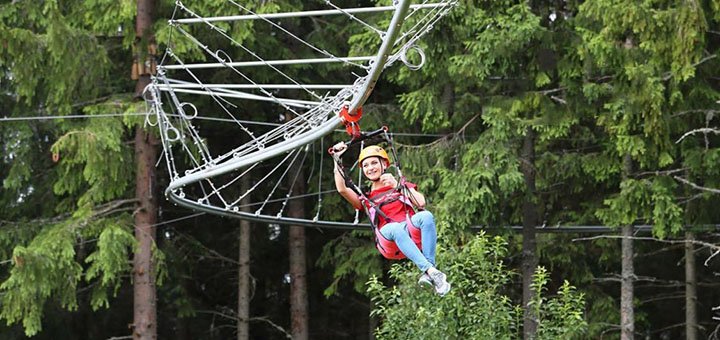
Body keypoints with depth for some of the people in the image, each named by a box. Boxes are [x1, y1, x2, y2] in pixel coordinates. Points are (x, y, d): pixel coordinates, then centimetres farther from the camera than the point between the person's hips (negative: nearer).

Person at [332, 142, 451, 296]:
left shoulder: (402, 185, 28)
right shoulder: (366, 199, 29)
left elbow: (421, 203, 8)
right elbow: (342, 189, 11)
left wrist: (398, 186, -2)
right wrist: (337, 160, 10)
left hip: (413, 235, 1)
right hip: (390, 245, -1)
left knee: (425, 216, -33)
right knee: (395, 228, -37)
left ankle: (428, 274, -43)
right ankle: (430, 271, -52)